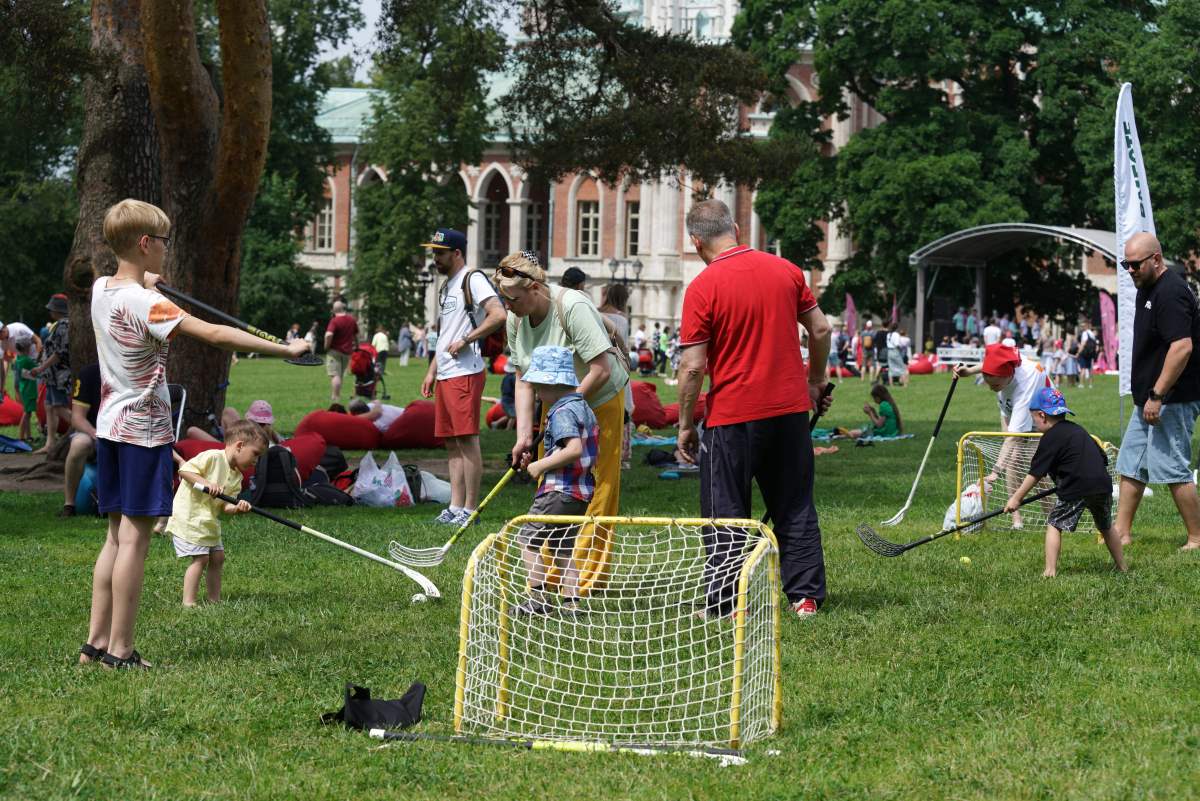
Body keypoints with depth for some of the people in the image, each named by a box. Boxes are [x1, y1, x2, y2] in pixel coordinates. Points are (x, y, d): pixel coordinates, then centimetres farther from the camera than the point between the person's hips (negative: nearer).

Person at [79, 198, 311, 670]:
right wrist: (285, 350, -27)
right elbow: (215, 334, -28)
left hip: (110, 426, 9)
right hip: (144, 430, -9)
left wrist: (145, 282, 32)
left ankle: (96, 642, 14)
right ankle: (120, 650, -5)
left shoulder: (101, 290, 5)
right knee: (135, 536, -5)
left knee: (118, 534, 13)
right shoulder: (147, 304, -20)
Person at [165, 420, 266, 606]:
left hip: (209, 522, 9)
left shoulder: (237, 477, 9)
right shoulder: (212, 457, -14)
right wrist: (206, 483, -29)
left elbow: (224, 505, 2)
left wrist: (237, 508, -19)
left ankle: (215, 600, 19)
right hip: (188, 518, -9)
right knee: (201, 557, -13)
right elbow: (184, 470, -19)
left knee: (217, 556, 10)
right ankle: (188, 602, -11)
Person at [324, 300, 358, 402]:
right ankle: (337, 395, 21)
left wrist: (326, 346, -12)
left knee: (335, 375, -8)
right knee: (340, 375, 17)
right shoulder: (352, 320, 5)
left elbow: (329, 335, -28)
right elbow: (356, 335, 17)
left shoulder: (334, 321, -15)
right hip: (347, 352, 6)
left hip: (335, 351, -6)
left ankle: (335, 397, -16)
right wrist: (356, 345, 32)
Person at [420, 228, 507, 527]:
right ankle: (456, 507, 12)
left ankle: (470, 509, -9)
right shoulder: (446, 286, 22)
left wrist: (466, 340, -17)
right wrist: (432, 371, 21)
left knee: (467, 439, -10)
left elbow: (498, 314, -22)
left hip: (465, 373, -10)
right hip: (445, 375, 10)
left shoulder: (473, 280, -8)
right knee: (452, 443, 9)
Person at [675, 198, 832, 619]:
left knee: (725, 516, 6)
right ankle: (806, 596, 14)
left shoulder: (702, 288, -12)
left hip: (732, 416, -4)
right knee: (795, 509, 13)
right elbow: (820, 329, 7)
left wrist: (685, 425, -3)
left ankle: (725, 603, 8)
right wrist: (815, 381, 21)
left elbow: (693, 366, -12)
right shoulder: (785, 270, 2)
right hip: (790, 410, 4)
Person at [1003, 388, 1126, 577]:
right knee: (1106, 527, 25)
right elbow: (1102, 458, 25)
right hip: (1103, 484, 7)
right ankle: (1121, 567, 33)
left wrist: (1016, 498, 6)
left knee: (1054, 525, 3)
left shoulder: (1050, 437, 0)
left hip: (1077, 489, -7)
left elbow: (1035, 474, -1)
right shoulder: (1078, 430, 22)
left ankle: (1050, 571, -7)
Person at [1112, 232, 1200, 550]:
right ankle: (1121, 533, 19)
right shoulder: (1147, 288, 14)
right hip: (1149, 398, 11)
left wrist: (1157, 395, -26)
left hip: (1171, 400, -11)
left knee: (1173, 469, -7)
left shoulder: (1170, 293, -19)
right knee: (1131, 466, 13)